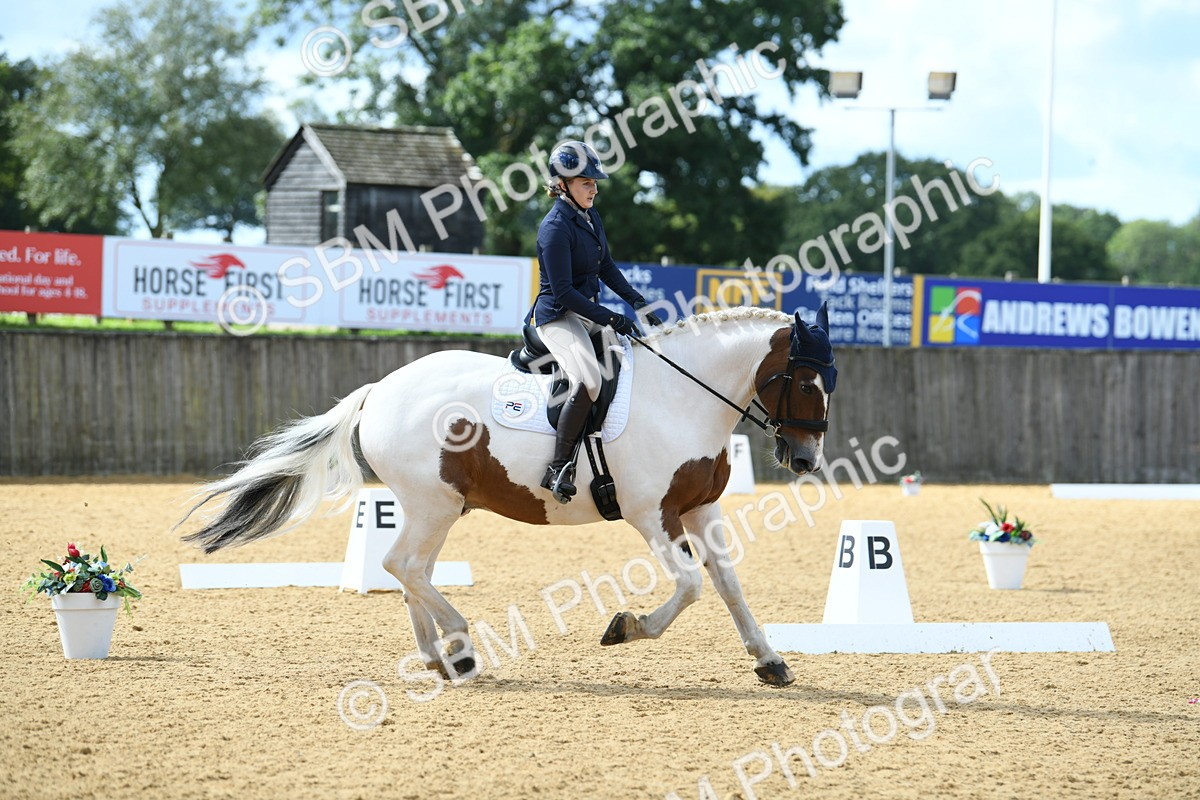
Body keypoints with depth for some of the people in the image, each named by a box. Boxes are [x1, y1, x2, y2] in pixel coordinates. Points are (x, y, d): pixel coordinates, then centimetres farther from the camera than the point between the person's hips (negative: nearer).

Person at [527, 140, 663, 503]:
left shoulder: (590, 217, 10)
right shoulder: (556, 227, -17)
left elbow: (606, 267, 20)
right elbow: (563, 290, -21)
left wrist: (637, 302, 7)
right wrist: (611, 319, -23)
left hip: (589, 314, 10)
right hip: (559, 316, -10)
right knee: (588, 379, -32)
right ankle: (558, 470, -30)